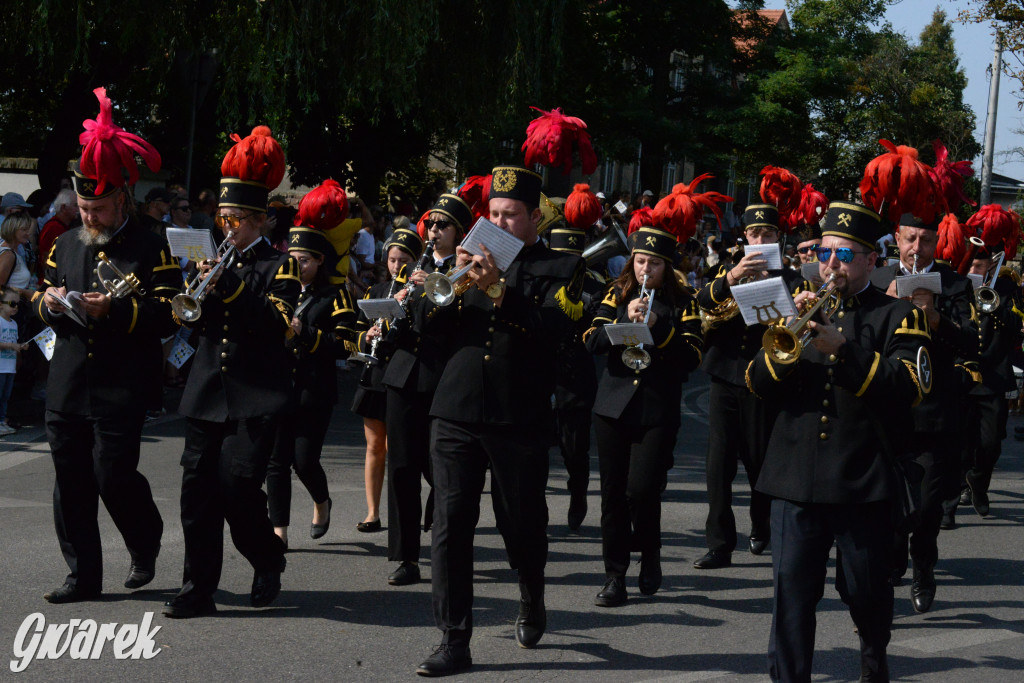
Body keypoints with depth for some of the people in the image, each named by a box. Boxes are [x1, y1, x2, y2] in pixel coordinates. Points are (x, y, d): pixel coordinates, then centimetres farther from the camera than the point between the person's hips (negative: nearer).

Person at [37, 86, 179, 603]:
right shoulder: (66, 245, 14)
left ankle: (145, 545, 22)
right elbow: (41, 302, 21)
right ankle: (83, 576, 15)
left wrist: (113, 308, -22)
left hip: (120, 391, -5)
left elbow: (167, 317, -10)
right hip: (66, 387, 5)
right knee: (71, 483, 6)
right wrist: (48, 303, -3)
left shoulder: (150, 250, -4)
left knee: (114, 476, -7)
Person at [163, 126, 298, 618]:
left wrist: (232, 286, -19)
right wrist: (200, 290, -10)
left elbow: (278, 322, -14)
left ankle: (268, 560, 14)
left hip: (256, 396, -5)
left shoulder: (278, 266, 1)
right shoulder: (218, 263, 15)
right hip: (208, 391, 5)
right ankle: (198, 589, 5)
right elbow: (190, 320, 10)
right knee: (198, 486, 0)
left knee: (237, 484, -13)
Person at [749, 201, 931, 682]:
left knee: (865, 588, 11)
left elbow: (907, 389, -14)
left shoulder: (896, 316, 2)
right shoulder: (804, 309, 14)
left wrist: (842, 348, -22)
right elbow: (757, 385, 5)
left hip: (862, 480, -2)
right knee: (792, 588, -2)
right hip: (796, 477, 2)